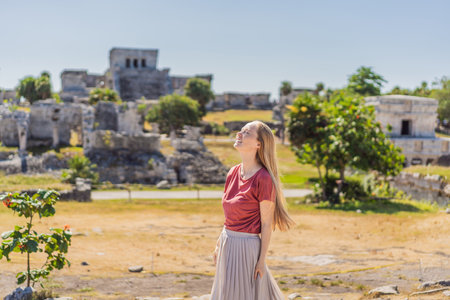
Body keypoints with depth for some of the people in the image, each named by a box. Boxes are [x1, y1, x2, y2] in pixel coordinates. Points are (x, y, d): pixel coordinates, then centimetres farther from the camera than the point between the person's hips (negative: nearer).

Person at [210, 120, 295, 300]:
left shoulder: (263, 179, -17)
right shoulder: (233, 172, 5)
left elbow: (266, 224, -14)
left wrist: (262, 260, -12)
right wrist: (219, 246, 16)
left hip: (247, 246, -8)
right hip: (227, 244, 8)